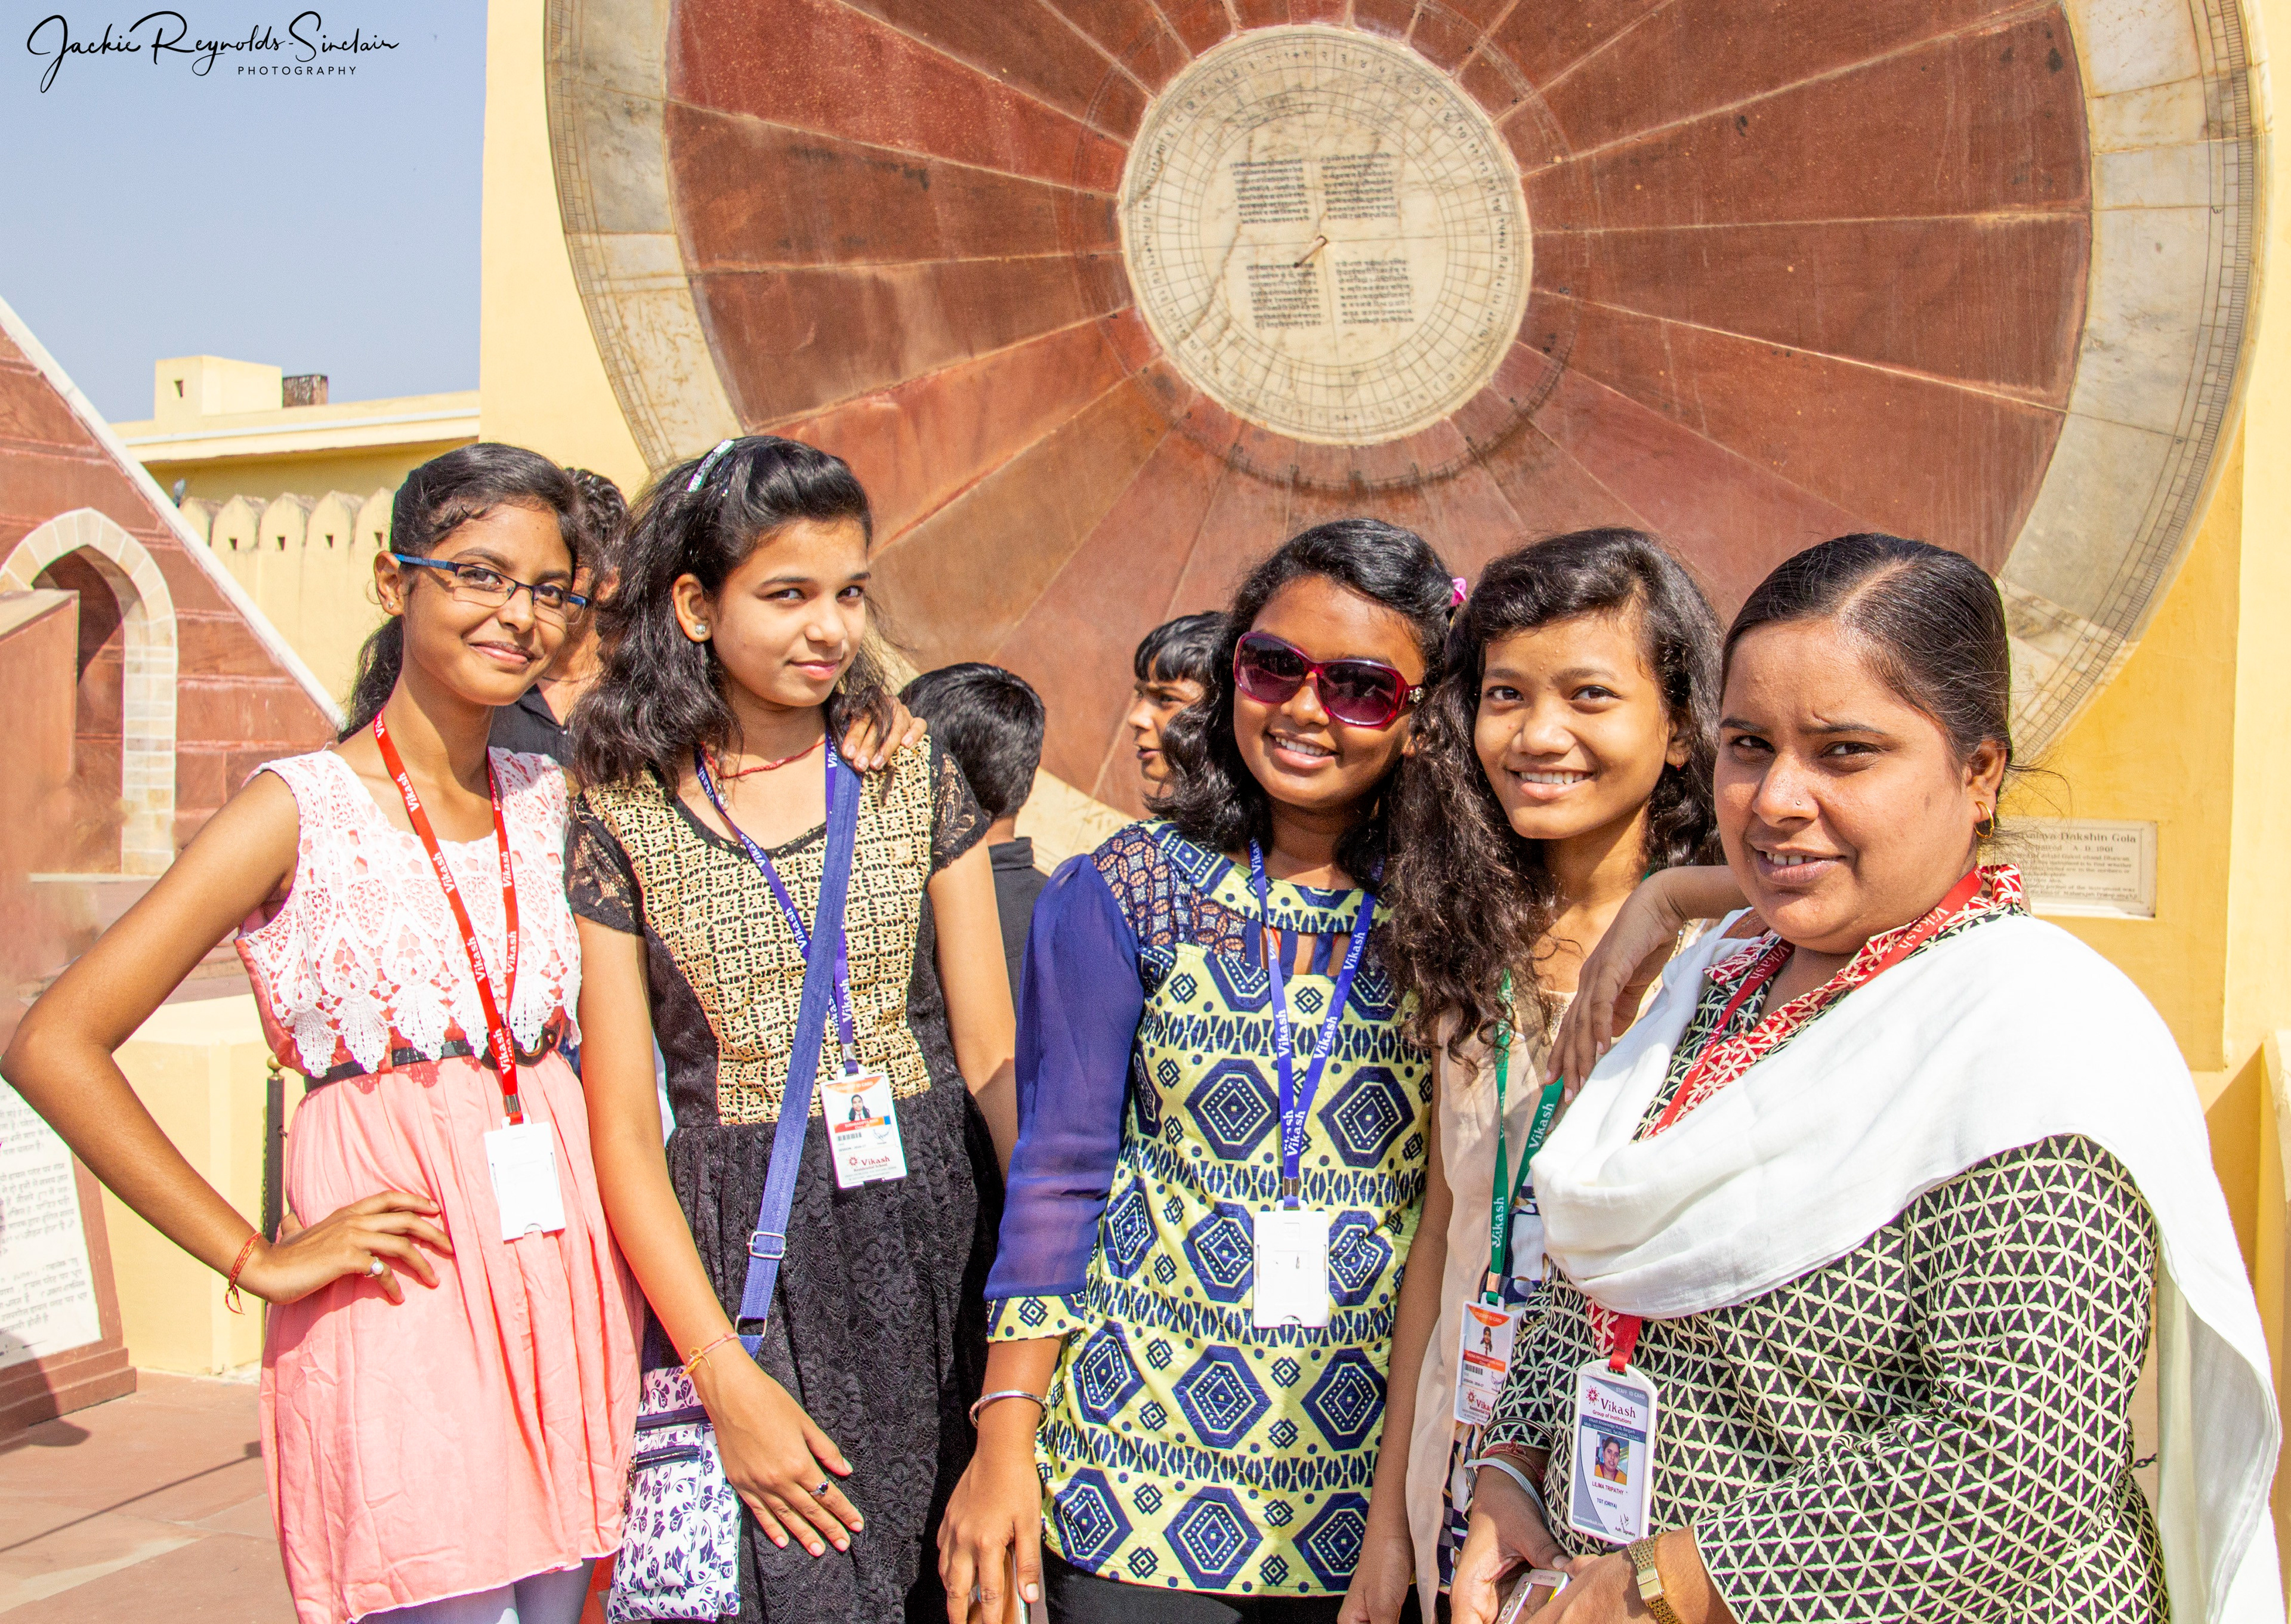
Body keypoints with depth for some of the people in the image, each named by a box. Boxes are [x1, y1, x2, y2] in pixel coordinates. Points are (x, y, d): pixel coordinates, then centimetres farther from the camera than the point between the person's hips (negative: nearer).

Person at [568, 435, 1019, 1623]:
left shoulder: (912, 773, 4)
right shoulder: (622, 817, -2)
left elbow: (992, 1057, 5)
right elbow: (623, 1131, -3)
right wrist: (729, 1378, -9)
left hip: (931, 1221, 2)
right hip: (738, 1261, -2)